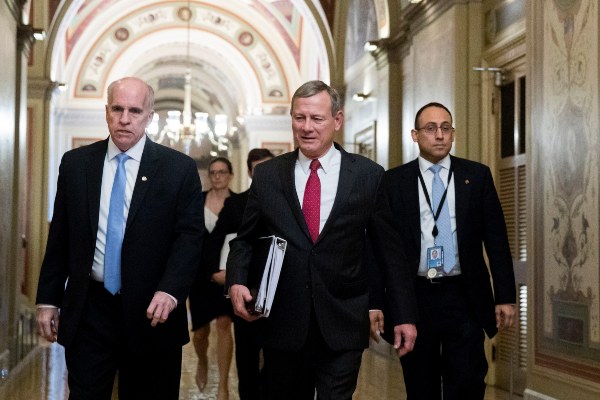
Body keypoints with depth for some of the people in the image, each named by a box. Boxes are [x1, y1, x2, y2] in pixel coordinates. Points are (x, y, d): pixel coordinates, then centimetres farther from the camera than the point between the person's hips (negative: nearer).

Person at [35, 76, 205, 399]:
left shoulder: (179, 169, -1)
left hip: (152, 313, -1)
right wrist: (48, 299, 6)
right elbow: (59, 236, 9)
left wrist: (170, 291, -19)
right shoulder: (75, 163, 6)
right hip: (87, 312, 1)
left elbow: (190, 235, -5)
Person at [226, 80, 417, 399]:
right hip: (282, 324, 2)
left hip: (343, 327, -1)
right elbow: (245, 239, 11)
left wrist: (404, 315, 0)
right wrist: (236, 282, -9)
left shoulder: (369, 176, 1)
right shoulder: (266, 175, 5)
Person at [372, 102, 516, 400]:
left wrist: (505, 296, 0)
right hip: (414, 297, 0)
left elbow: (496, 239, 4)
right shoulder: (393, 181, 3)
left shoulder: (477, 176, 5)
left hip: (465, 298, 0)